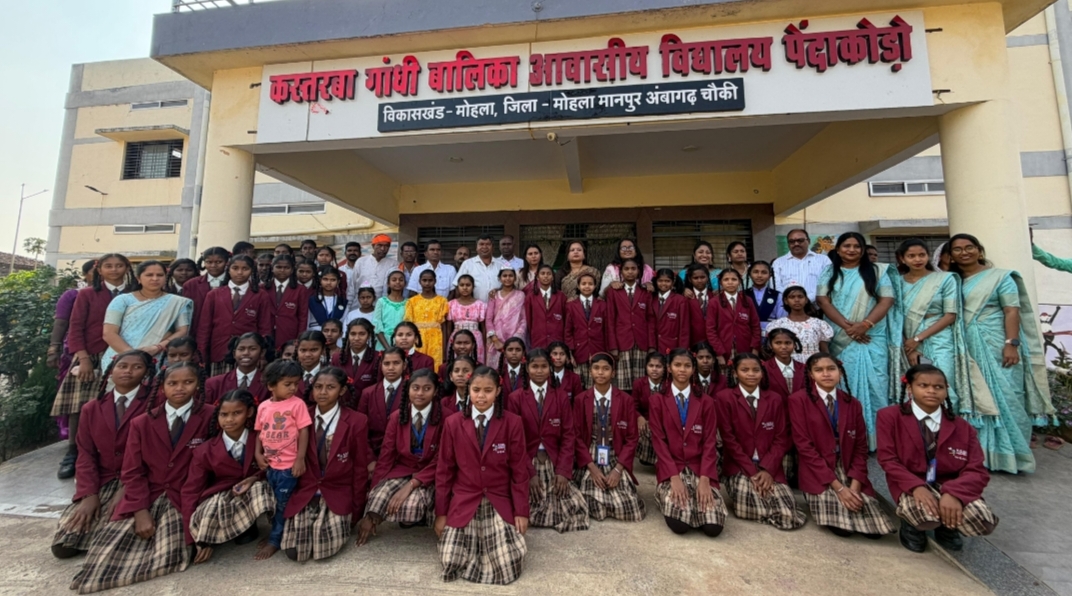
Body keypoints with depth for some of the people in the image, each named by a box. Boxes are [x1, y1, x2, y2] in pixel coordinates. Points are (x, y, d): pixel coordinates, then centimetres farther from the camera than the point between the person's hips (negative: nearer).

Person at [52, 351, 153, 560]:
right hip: (101, 483, 6)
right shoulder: (91, 408, 10)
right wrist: (89, 494, -6)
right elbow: (86, 455, 6)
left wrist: (126, 489, -18)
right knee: (62, 546, -2)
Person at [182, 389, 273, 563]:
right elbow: (190, 492, -9)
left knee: (260, 487, -35)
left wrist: (256, 478, -22)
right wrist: (197, 540, -15)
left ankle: (247, 526, -4)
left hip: (254, 491, -1)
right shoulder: (205, 451, -11)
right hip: (221, 497, 1)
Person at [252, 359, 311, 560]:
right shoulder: (263, 407, 2)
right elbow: (260, 433, 11)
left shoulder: (297, 403, -13)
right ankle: (276, 534, 38)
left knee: (282, 504, 7)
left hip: (289, 464, -5)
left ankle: (274, 541, 23)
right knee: (272, 503, 20)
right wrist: (258, 454, -1)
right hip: (270, 463, 5)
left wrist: (300, 459, -16)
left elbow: (304, 432, -13)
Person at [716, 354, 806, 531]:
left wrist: (767, 469, -10)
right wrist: (752, 470, -13)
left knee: (788, 516, -19)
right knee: (746, 510, -26)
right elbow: (728, 439, -6)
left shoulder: (775, 399, 8)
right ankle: (747, 496, 9)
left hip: (769, 467, 3)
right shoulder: (724, 398, -4)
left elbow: (782, 438, 3)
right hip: (738, 467, -2)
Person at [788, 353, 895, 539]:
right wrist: (838, 487, -17)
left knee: (875, 528, -12)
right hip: (818, 475, -4)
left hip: (849, 471, 5)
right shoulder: (799, 400, -8)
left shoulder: (853, 404, 7)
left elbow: (861, 448, 5)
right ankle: (820, 498, 8)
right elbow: (804, 446, -12)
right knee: (843, 528, -22)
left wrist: (855, 485, -11)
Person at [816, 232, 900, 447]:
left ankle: (877, 437, 8)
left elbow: (887, 300, -1)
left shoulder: (877, 271, 9)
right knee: (845, 386, 1)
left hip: (872, 338, 0)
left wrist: (865, 325, -16)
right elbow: (823, 301, -1)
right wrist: (847, 326, -12)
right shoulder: (829, 273, 10)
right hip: (841, 340, 0)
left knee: (874, 385, -2)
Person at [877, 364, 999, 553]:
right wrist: (916, 487, -26)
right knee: (926, 516, -35)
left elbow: (977, 471, -6)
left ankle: (947, 527, 14)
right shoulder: (890, 416, -7)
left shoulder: (962, 427, 3)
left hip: (950, 486, 4)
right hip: (911, 486, -4)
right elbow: (888, 460, -10)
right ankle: (912, 526, 6)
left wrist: (953, 493, -25)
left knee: (985, 522, -24)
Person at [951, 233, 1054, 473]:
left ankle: (1009, 455, 7)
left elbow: (1012, 311, -7)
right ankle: (982, 455, 15)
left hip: (997, 346, -4)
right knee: (976, 399, 7)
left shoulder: (1000, 277, 1)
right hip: (968, 349, 4)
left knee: (1005, 398, -2)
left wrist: (1011, 344, -17)